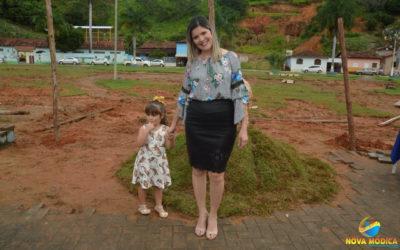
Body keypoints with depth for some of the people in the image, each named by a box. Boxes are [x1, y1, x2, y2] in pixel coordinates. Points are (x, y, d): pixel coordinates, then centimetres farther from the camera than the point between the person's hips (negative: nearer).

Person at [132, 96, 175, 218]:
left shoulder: (164, 129, -8)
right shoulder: (144, 128, -10)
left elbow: (170, 146, -10)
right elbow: (140, 143, -22)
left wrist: (170, 138, -30)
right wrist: (147, 130, -29)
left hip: (158, 161, 1)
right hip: (145, 161, -1)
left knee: (158, 184, 15)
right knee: (143, 184, 11)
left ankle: (159, 205, 33)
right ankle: (142, 205, 33)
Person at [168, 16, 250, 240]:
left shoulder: (230, 57, -3)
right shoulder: (192, 62, 7)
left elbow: (241, 92, -5)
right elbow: (184, 95, 14)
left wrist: (244, 128, -10)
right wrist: (174, 124, 16)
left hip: (222, 123, -3)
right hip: (195, 122, 3)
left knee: (216, 173, 3)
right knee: (198, 169, 11)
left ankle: (213, 215, 28)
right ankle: (202, 212, 33)